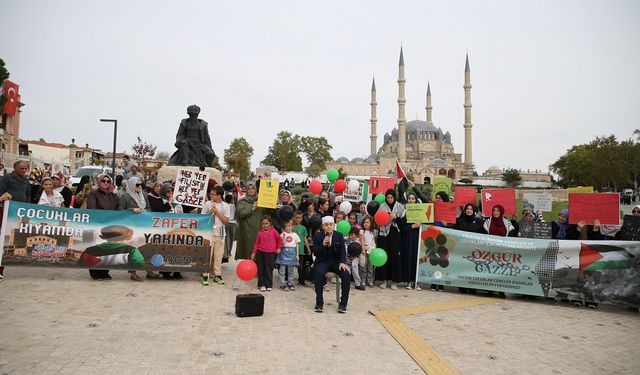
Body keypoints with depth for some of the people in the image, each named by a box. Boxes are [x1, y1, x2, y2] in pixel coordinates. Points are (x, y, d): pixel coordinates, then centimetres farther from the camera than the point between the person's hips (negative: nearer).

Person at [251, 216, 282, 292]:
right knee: (261, 269, 6)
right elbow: (257, 243, 5)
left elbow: (279, 239, 9)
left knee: (269, 269, 3)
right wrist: (254, 253, 1)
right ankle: (261, 285, 15)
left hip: (270, 253, -2)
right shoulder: (260, 233, 2)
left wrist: (279, 248, 6)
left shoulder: (273, 231, -2)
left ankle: (269, 285, 13)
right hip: (260, 253, 2)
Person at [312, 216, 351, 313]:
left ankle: (343, 303, -13)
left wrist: (342, 262, -17)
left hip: (336, 261, 2)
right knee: (318, 274, -34)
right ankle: (319, 302, -17)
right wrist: (323, 245, -24)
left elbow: (342, 251, 3)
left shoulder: (339, 236, 5)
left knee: (347, 275, -26)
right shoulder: (317, 236, 0)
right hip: (322, 261, -2)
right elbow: (315, 253, -5)